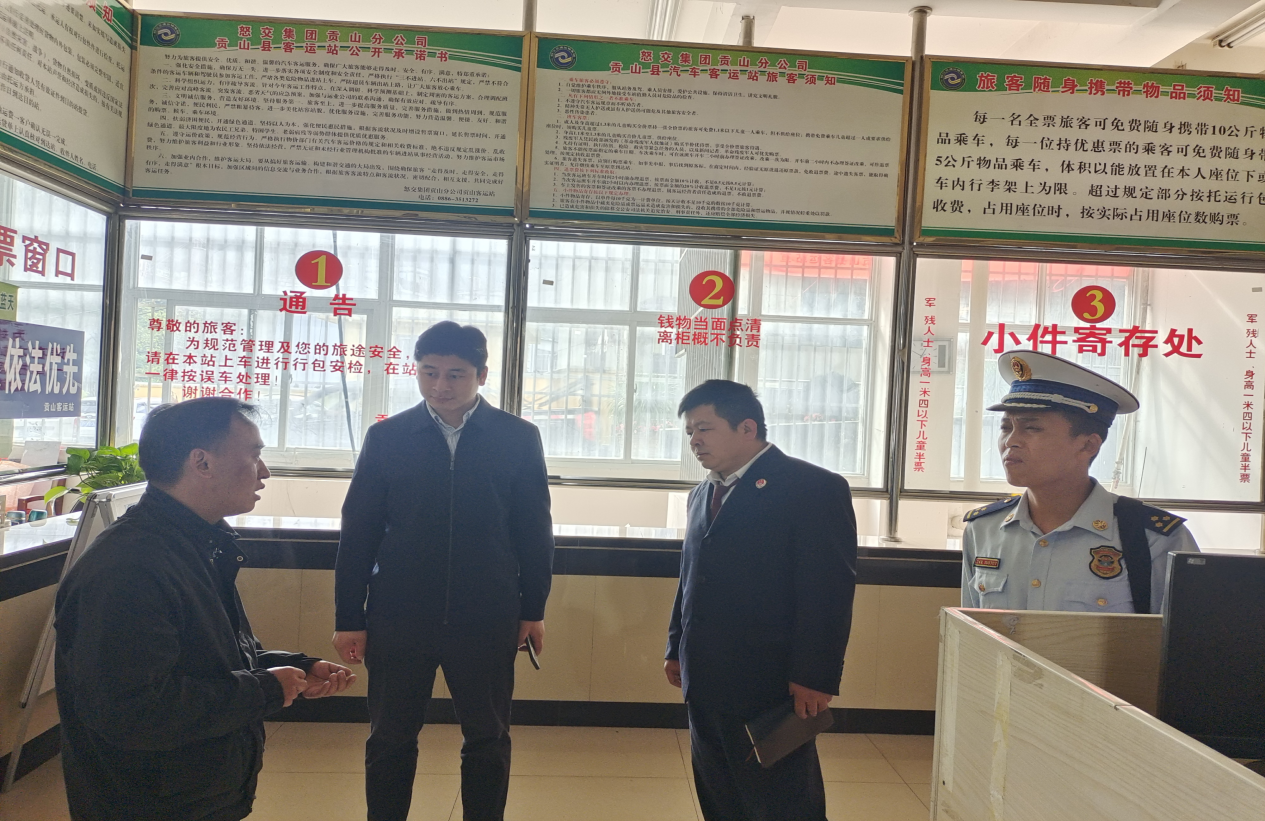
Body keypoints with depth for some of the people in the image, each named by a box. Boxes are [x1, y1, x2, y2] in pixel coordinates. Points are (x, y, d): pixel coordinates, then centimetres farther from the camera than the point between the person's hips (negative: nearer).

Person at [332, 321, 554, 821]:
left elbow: (535, 531, 3)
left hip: (487, 619, 0)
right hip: (397, 617, 1)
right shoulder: (386, 437, 0)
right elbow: (357, 532, 2)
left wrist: (533, 608, 4)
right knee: (390, 741, 13)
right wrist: (349, 617, 1)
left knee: (488, 741, 12)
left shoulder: (519, 438, -2)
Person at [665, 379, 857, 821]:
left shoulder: (815, 488, -10)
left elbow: (829, 591, -15)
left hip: (771, 688, -7)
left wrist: (813, 677, -18)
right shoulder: (703, 494, 15)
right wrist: (677, 649, 17)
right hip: (705, 686, 8)